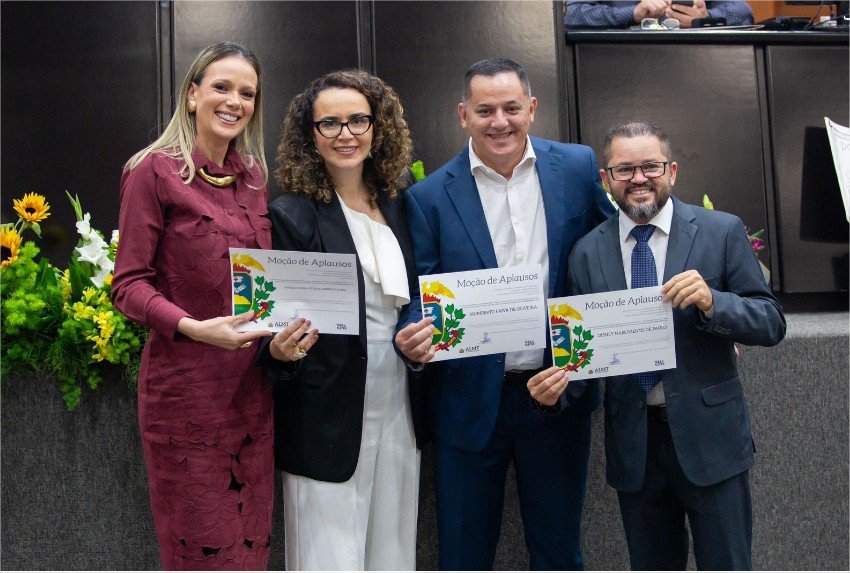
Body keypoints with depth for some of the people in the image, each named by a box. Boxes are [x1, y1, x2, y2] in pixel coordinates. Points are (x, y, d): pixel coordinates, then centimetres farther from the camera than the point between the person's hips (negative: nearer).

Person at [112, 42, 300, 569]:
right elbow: (129, 285, -9)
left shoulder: (253, 175, 11)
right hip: (187, 384, -5)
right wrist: (194, 328, -24)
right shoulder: (155, 170, -7)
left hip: (252, 384, 6)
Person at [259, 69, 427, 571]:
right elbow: (278, 323, -6)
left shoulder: (398, 204, 6)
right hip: (330, 416, -5)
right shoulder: (292, 215, -9)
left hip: (400, 411, 5)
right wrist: (281, 349, -26)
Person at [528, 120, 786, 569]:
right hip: (633, 442, 2)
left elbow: (772, 324, -5)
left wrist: (711, 301, -23)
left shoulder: (722, 231, -3)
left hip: (708, 435, -2)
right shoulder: (587, 253, 2)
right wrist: (558, 381, -15)